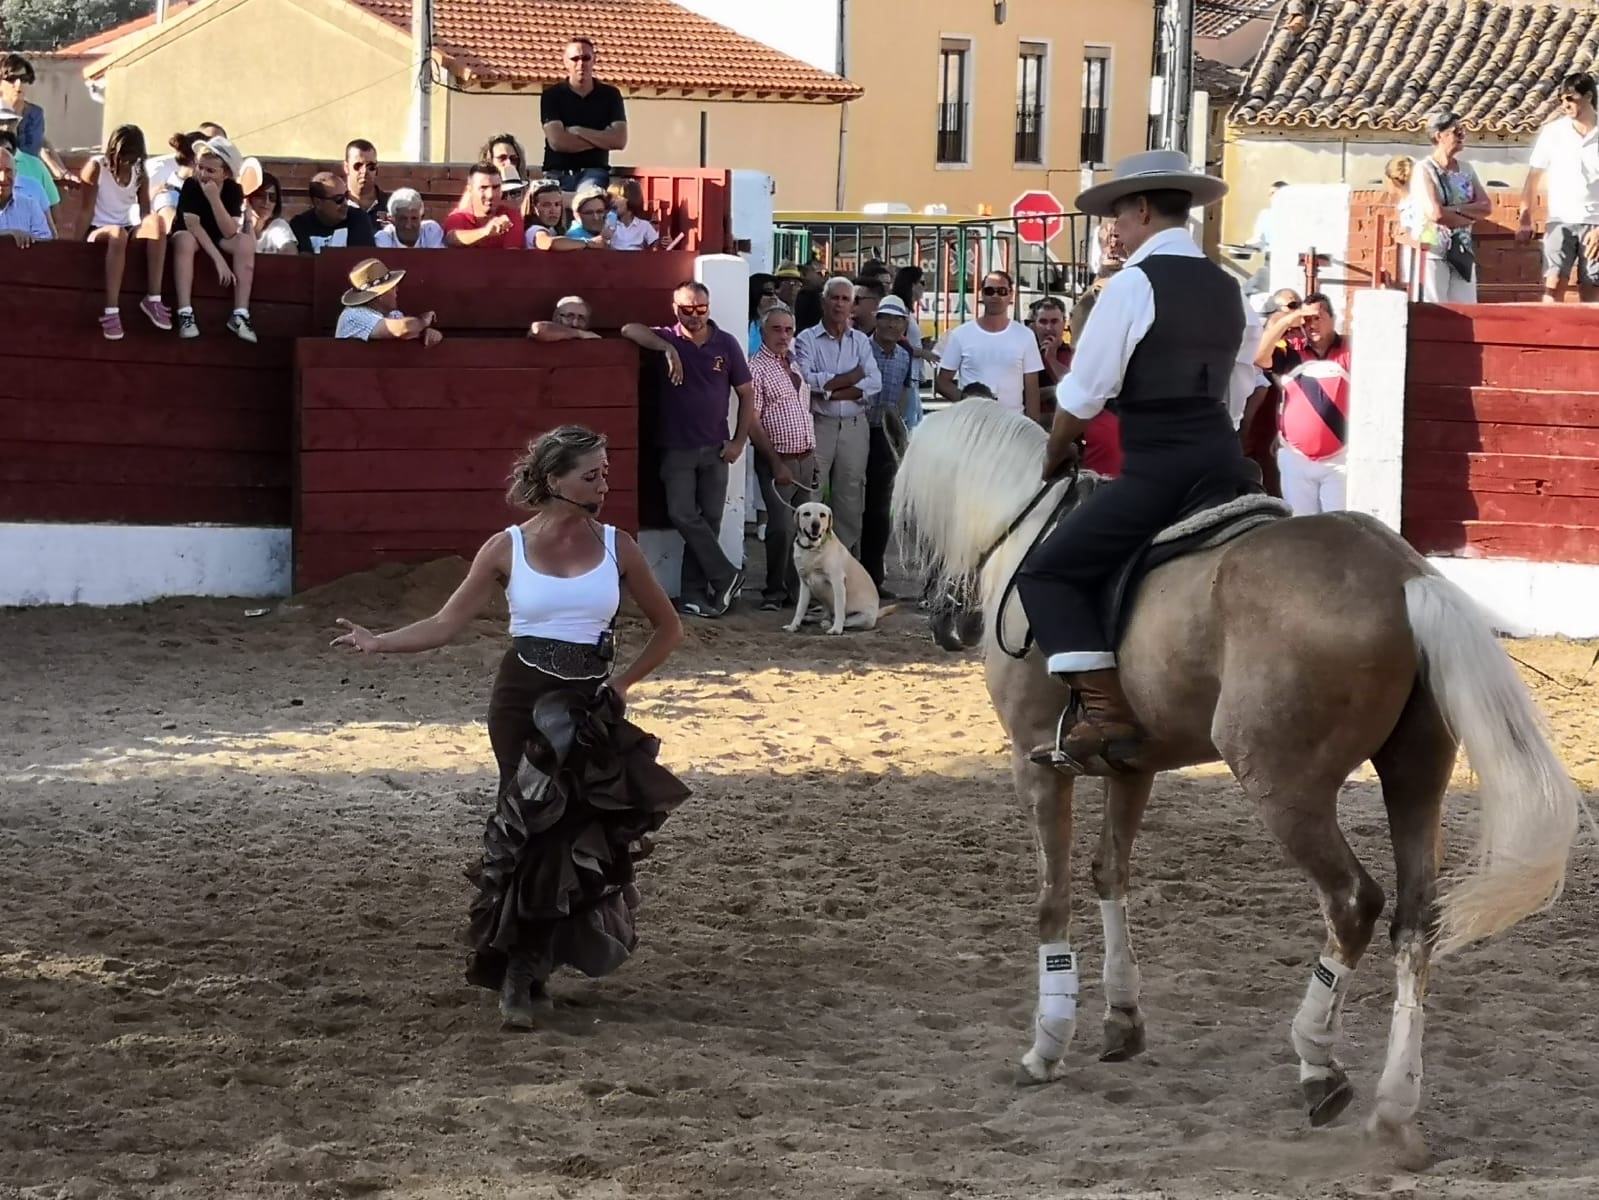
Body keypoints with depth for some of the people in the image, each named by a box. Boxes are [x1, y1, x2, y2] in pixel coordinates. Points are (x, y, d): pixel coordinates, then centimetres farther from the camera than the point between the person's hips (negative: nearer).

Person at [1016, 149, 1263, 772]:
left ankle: (1106, 712, -20)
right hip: (1225, 463, 8)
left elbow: (1082, 394, -7)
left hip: (1158, 471, -8)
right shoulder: (1228, 290, 16)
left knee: (1048, 572, -4)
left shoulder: (1135, 283, -8)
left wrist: (1055, 456, 9)